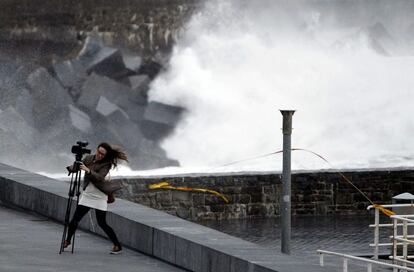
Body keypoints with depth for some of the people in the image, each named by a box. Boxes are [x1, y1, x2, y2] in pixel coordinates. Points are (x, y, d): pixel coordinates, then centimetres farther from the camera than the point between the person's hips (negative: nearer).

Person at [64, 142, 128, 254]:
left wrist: (88, 170, -39)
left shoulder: (106, 164, -12)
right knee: (75, 219, 0)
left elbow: (99, 178, -26)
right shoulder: (89, 158, 3)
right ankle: (67, 240, 21)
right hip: (87, 194, 5)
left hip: (99, 196, -5)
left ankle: (117, 246, 6)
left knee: (102, 223, -5)